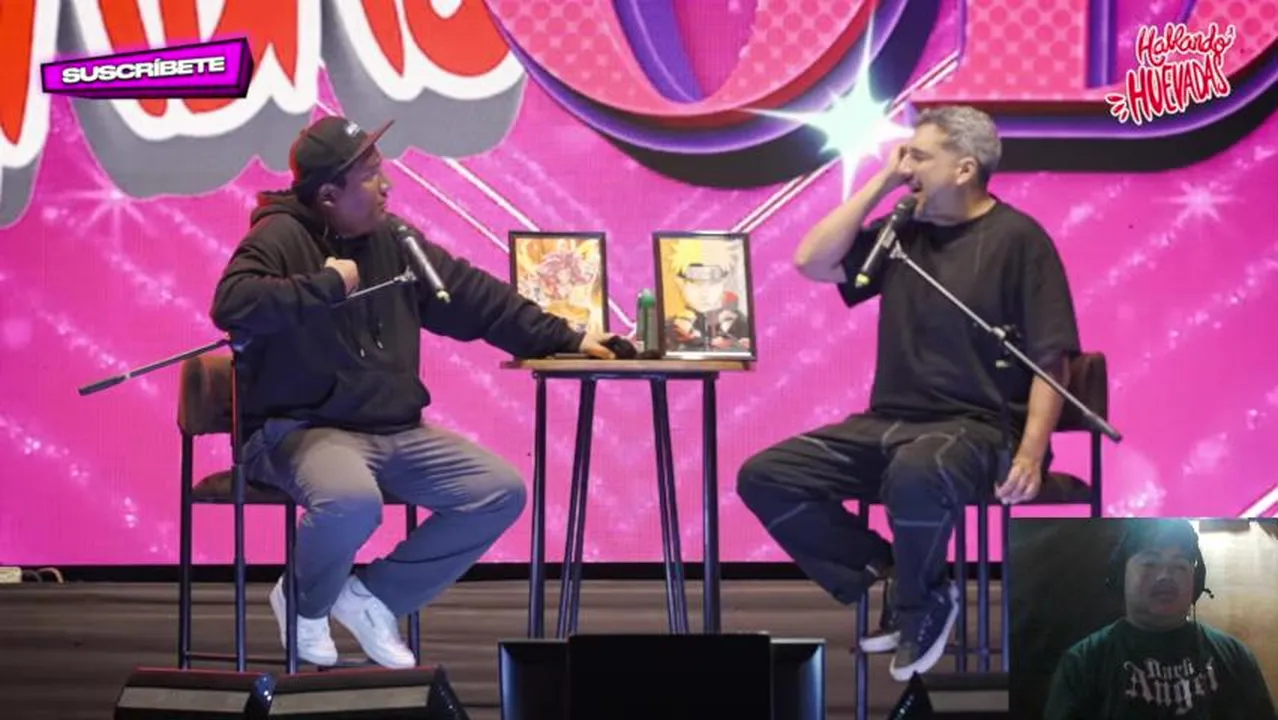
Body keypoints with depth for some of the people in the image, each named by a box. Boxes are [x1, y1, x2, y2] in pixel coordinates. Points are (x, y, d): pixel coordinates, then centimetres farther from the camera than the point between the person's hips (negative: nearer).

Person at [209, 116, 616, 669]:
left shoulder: (391, 238, 9)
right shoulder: (281, 237, -11)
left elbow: (477, 297, 16)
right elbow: (232, 304, -30)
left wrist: (564, 338, 15)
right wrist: (328, 284, -23)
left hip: (397, 433, 8)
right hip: (302, 430, -8)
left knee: (501, 492, -3)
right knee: (352, 501, -38)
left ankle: (374, 596, 6)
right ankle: (306, 606, -3)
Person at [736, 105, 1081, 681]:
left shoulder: (1017, 239, -5)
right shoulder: (905, 233, 14)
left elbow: (1051, 360, -9)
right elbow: (813, 262, 6)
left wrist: (1030, 455, -22)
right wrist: (882, 181, 5)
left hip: (978, 427, -7)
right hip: (890, 422, 7)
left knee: (915, 474, -41)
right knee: (766, 477, -10)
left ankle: (919, 601, -11)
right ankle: (894, 577, -1)